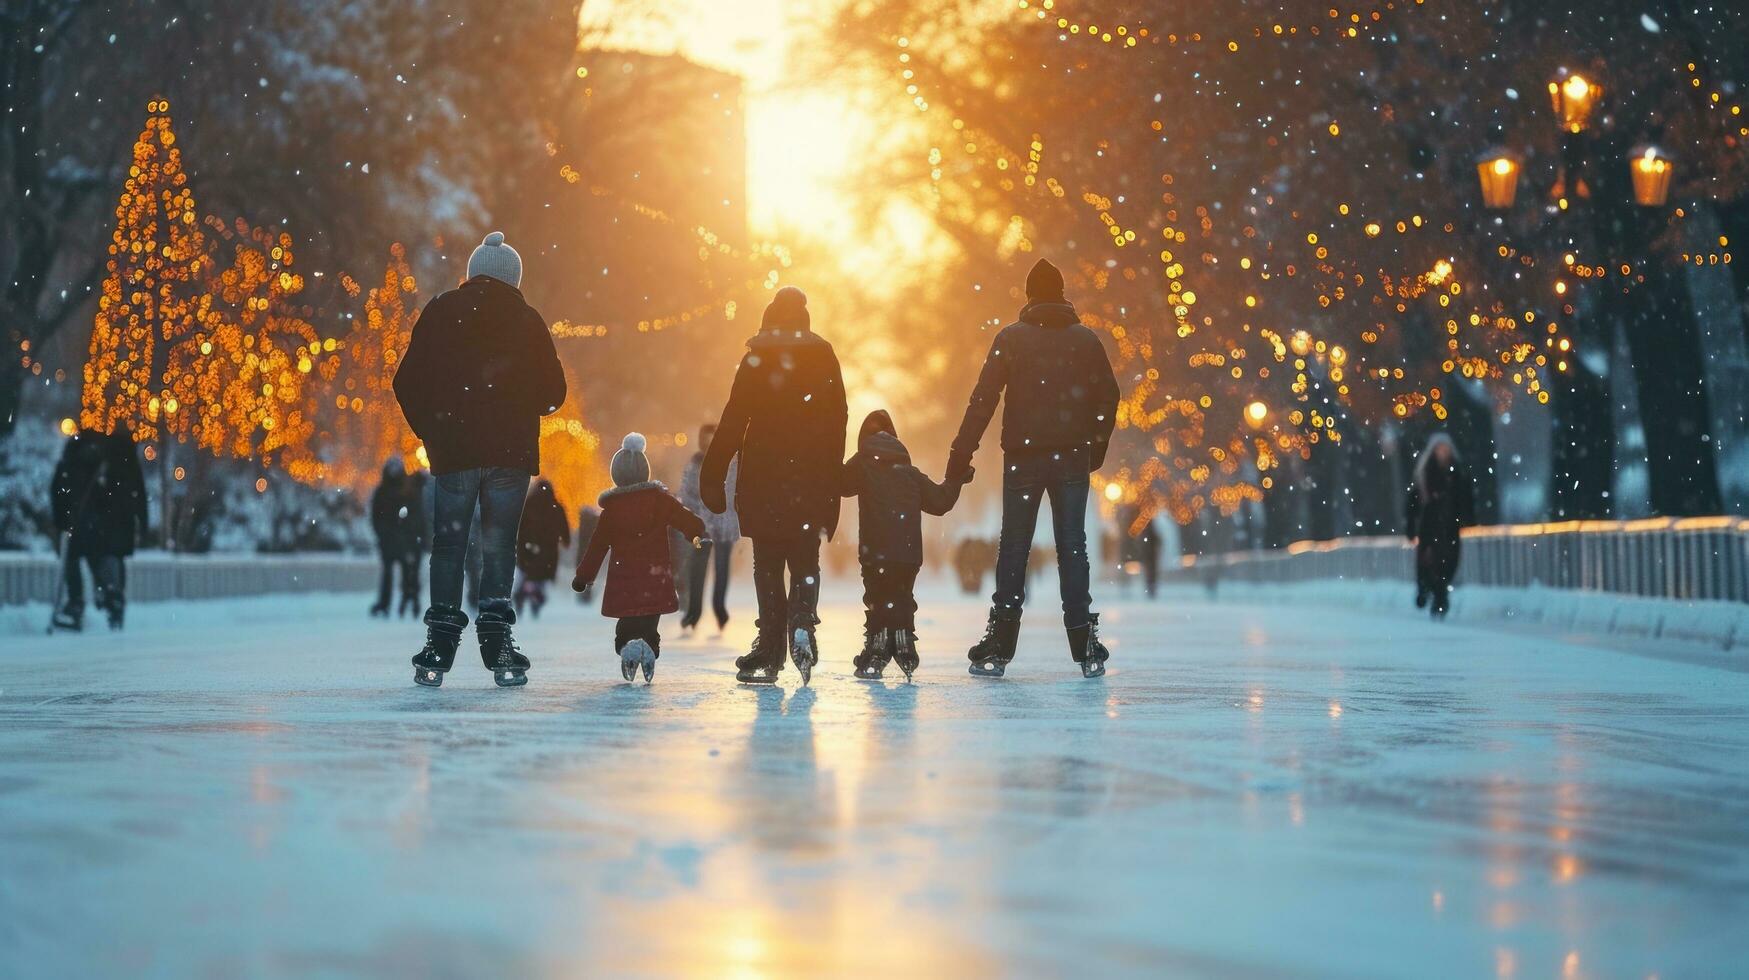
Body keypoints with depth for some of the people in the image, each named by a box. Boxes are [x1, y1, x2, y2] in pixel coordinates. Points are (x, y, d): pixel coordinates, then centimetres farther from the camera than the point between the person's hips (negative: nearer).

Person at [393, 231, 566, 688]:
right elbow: (553, 391, 4)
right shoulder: (528, 321, 4)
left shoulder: (440, 313, 5)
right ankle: (497, 646, -2)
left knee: (448, 544, 6)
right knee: (499, 545, 5)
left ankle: (439, 649, 1)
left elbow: (407, 382, 3)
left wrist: (430, 431, 15)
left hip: (452, 449, 0)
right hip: (512, 451, 0)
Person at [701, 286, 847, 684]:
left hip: (764, 472, -2)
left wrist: (714, 473, -4)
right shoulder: (823, 356, 4)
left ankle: (770, 651, 0)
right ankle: (802, 622, -15)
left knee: (768, 563, 5)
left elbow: (735, 419, -7)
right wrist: (832, 473, 15)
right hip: (813, 475, 2)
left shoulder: (757, 357, -4)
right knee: (805, 559, 11)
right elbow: (838, 418, 6)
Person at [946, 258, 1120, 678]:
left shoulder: (1011, 338, 0)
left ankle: (998, 648, 2)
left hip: (1023, 457, -1)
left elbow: (983, 399, -5)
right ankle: (1086, 648, 1)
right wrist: (1096, 448, 18)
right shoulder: (1086, 340, 5)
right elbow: (1108, 397, 6)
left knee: (1013, 549, 3)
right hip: (1072, 458, 1)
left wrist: (961, 454, -4)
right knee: (1073, 548, 4)